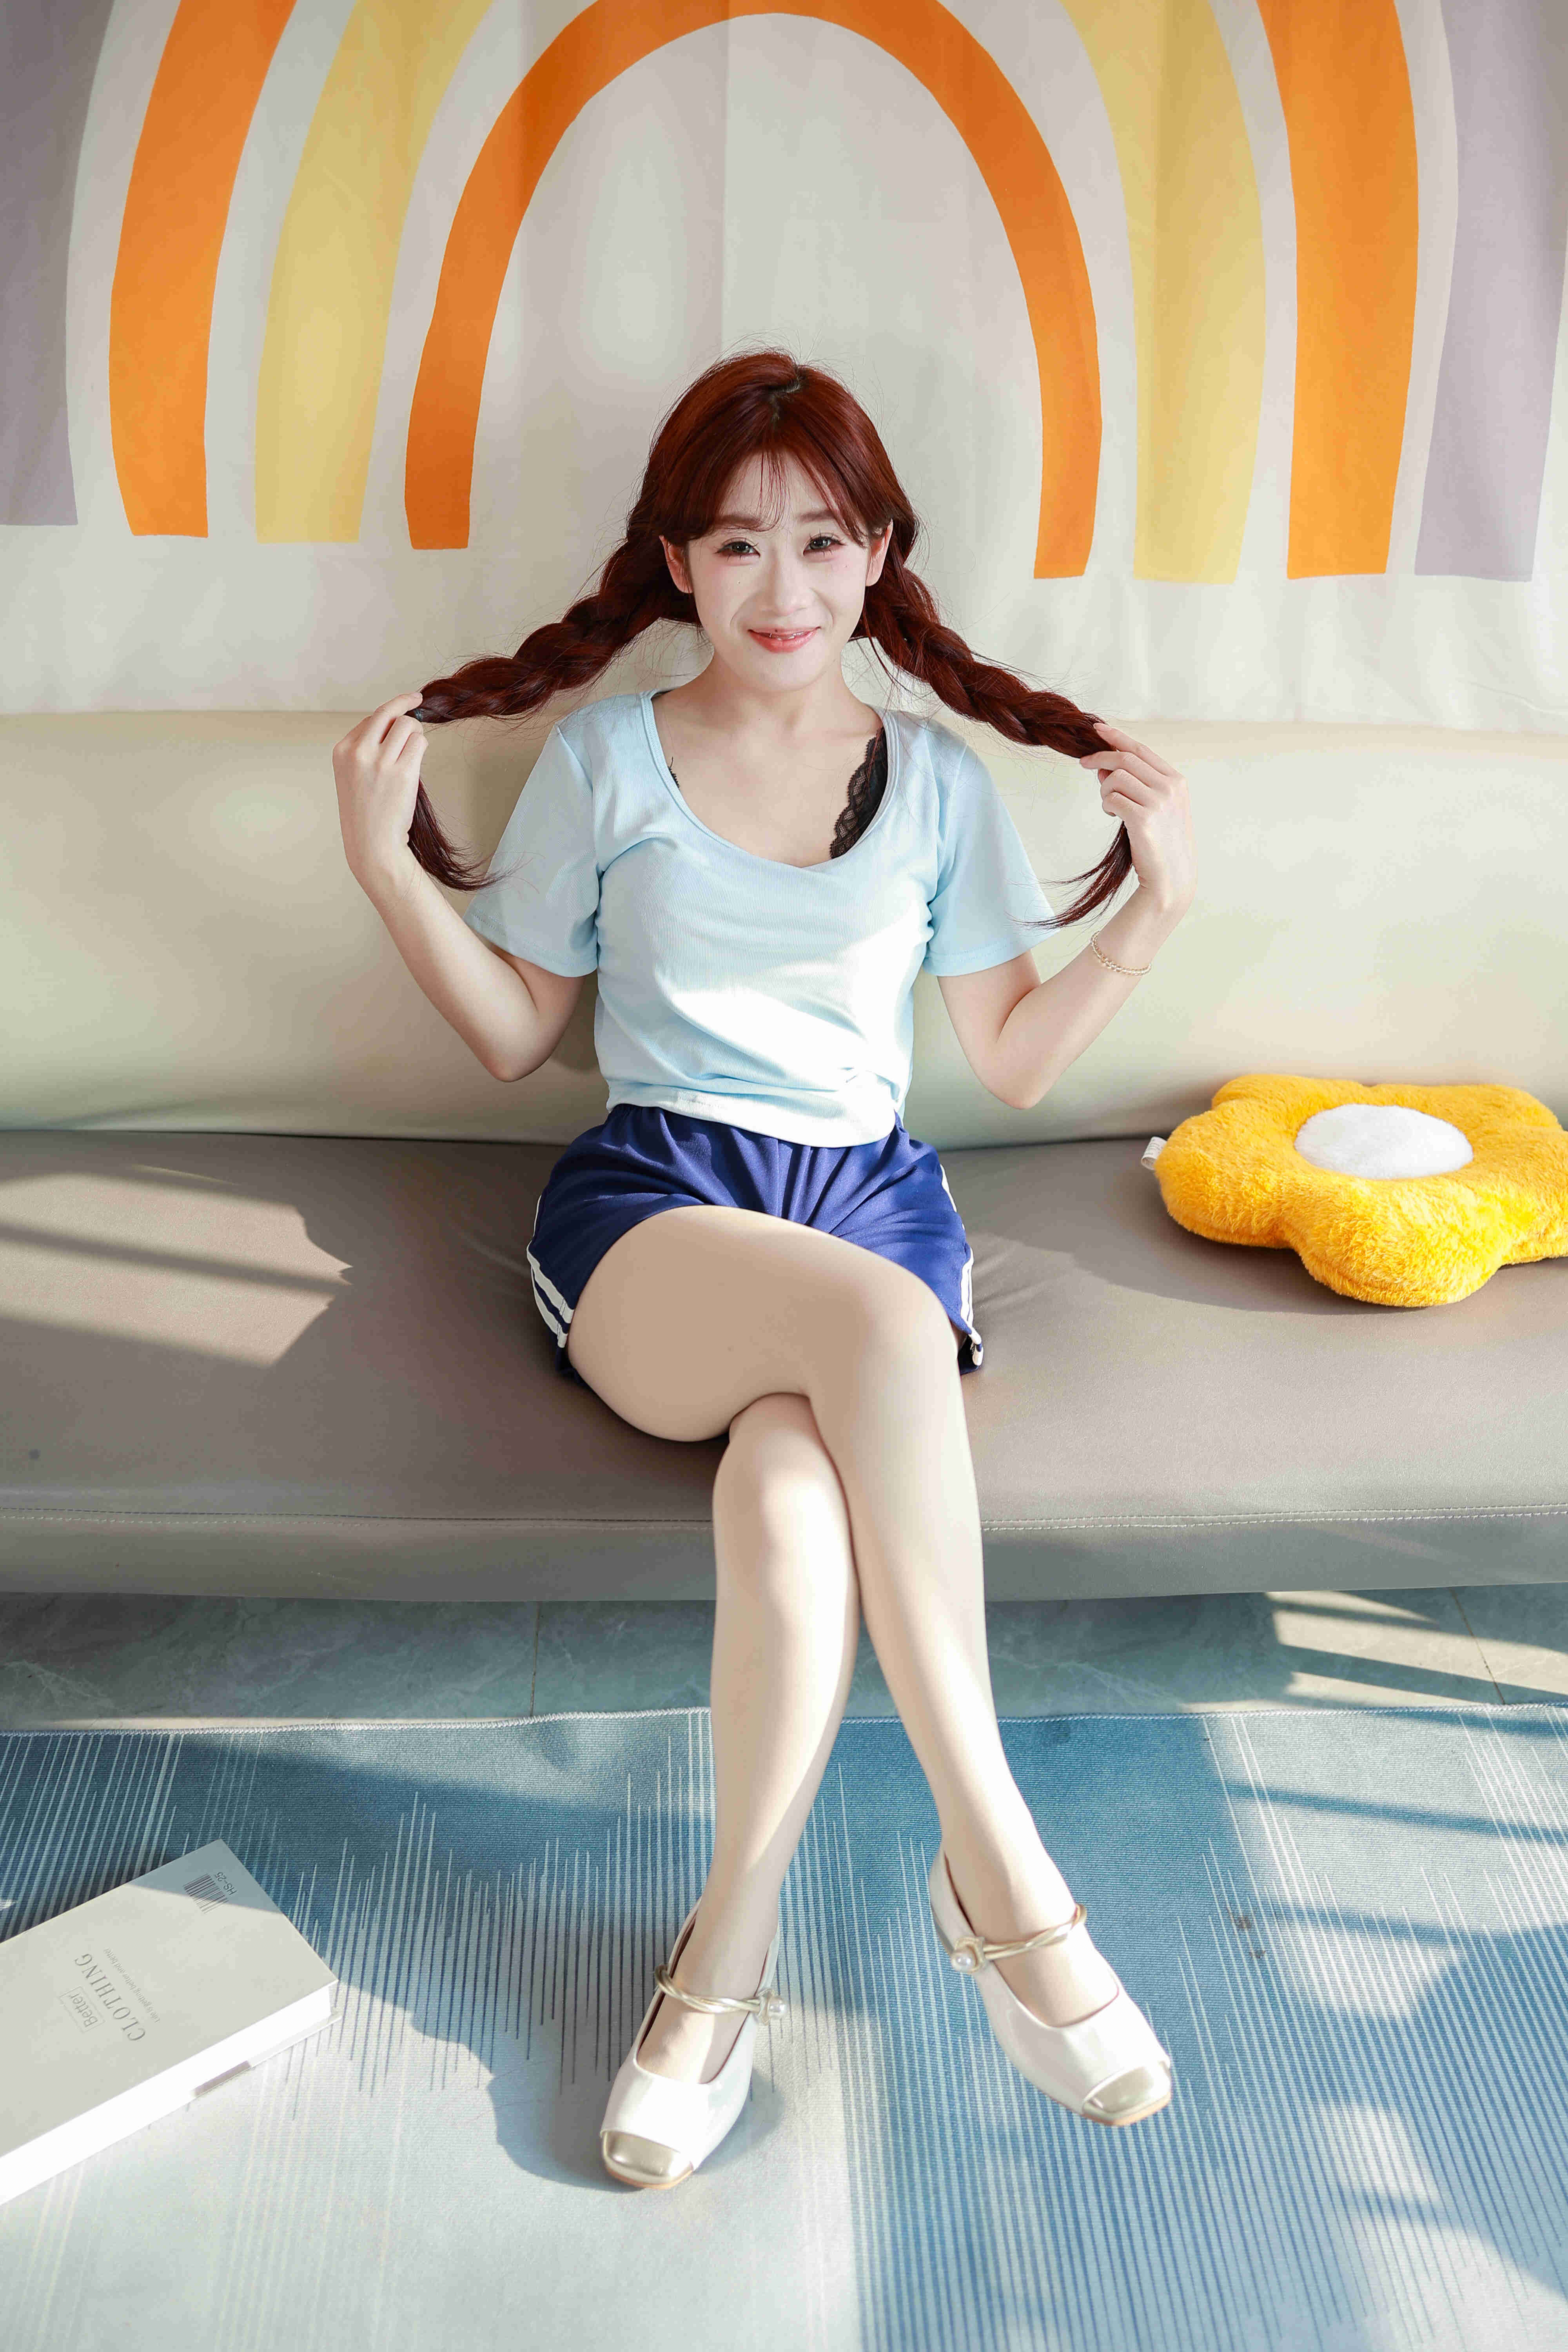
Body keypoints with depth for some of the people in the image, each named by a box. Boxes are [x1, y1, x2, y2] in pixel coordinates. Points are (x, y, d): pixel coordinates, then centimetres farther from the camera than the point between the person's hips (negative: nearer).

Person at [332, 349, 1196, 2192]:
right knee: (878, 1318, -37)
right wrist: (386, 864, 3)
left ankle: (727, 1950, -15)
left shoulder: (941, 779, 14)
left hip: (871, 1197, 2)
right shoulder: (603, 759, 11)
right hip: (647, 1206, -1)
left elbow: (1013, 1062, 15)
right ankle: (997, 1863, -27)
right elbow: (514, 1035, 14)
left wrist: (1158, 910, 4)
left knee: (795, 1498, -34)